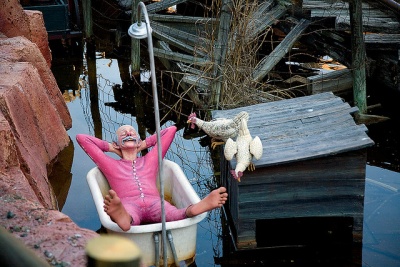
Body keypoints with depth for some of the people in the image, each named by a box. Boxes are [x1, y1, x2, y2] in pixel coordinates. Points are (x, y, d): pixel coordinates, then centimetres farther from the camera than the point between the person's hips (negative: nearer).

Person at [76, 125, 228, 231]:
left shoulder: (150, 160, 36)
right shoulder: (110, 164, 32)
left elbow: (171, 130, 40)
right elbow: (81, 138, 31)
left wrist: (145, 144, 42)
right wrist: (111, 148, 36)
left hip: (154, 203, 2)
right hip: (128, 205, -2)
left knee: (175, 215, -37)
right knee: (130, 215, -43)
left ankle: (192, 210, -70)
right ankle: (121, 217, -79)